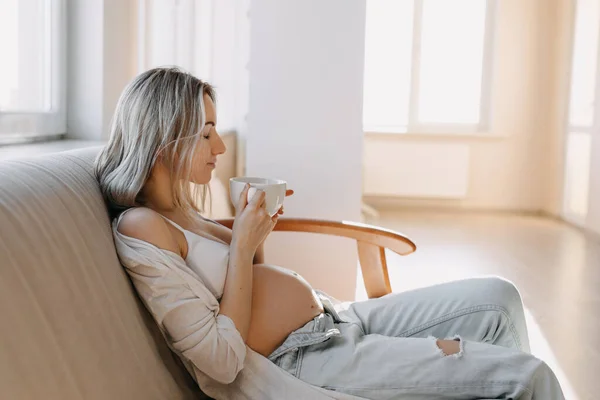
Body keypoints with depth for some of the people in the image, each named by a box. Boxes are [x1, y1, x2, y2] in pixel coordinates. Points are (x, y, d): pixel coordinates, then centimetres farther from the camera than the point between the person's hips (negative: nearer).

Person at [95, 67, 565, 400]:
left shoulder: (181, 206, 9)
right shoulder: (140, 229, -19)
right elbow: (223, 360, -23)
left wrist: (255, 234, 1)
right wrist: (242, 244, -17)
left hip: (335, 319, 10)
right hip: (301, 359, -10)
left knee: (498, 298, 9)